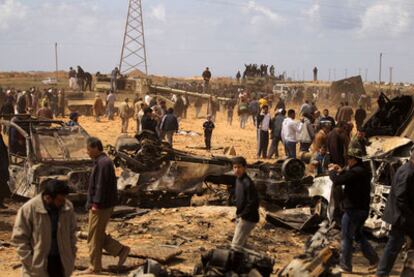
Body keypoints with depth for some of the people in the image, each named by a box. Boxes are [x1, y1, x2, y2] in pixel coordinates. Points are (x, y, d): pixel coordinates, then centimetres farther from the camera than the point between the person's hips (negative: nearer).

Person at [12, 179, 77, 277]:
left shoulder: (68, 208, -4)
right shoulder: (29, 209, -17)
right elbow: (19, 238, -12)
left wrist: (71, 257, 6)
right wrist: (30, 262, -15)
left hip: (61, 261, 4)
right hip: (37, 265, -4)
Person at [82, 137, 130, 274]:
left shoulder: (103, 163, -19)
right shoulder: (102, 161, 14)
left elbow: (101, 185, -23)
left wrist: (96, 204, -21)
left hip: (100, 206, -10)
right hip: (102, 206, 10)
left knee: (94, 237, 0)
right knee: (99, 235, 16)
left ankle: (94, 267, 10)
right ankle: (121, 250, 16)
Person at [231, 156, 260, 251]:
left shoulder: (247, 183, -23)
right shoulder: (238, 179, 7)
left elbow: (253, 203, -24)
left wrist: (242, 215, -16)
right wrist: (238, 214, 11)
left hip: (248, 218, -10)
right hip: (241, 217, 10)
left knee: (236, 246, -10)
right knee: (241, 245, 21)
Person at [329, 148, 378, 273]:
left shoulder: (355, 172, -21)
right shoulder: (364, 171, 10)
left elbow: (337, 181, -23)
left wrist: (332, 171, -4)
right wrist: (341, 171, 14)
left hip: (353, 210, -9)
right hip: (363, 209, 9)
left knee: (346, 237, 2)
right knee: (358, 234, 23)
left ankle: (345, 265, 8)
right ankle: (372, 258, 19)